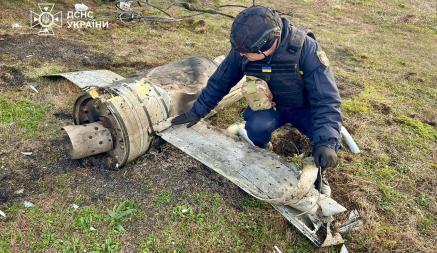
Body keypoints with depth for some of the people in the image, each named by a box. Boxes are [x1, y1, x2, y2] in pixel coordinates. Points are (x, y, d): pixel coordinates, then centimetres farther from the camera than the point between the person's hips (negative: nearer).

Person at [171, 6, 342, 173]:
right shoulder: (243, 49, -21)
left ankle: (317, 169, 8)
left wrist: (326, 142, -45)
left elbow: (326, 98, -31)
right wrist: (197, 111, 2)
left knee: (329, 143, -27)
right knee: (256, 126, -31)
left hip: (304, 107, -2)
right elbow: (220, 81, -5)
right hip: (270, 105, 2)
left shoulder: (305, 48, -31)